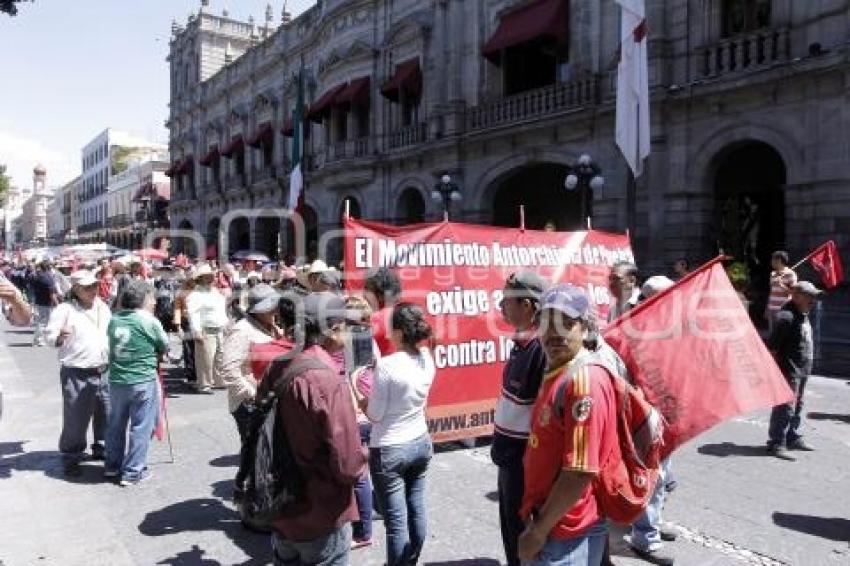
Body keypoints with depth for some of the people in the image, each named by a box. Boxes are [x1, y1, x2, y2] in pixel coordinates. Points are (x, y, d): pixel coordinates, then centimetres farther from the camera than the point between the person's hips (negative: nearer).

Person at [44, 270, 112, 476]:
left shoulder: (103, 307, 10)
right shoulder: (65, 309, -8)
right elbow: (50, 336, -9)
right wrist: (60, 337, -29)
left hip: (104, 371, 6)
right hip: (77, 374, -6)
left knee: (106, 415, 15)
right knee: (76, 419, -1)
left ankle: (101, 448, 33)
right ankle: (71, 458, 14)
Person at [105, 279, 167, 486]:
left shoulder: (114, 320, 2)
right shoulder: (150, 321, -12)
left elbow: (113, 346, 10)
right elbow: (165, 347, -2)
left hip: (116, 380, 6)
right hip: (143, 382, -5)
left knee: (116, 424, 20)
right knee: (141, 427, 5)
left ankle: (112, 465, 34)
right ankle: (132, 472, 9)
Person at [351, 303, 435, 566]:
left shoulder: (387, 365, -22)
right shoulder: (427, 359, -3)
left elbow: (374, 414, -15)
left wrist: (355, 390, 0)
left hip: (390, 450, -7)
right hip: (421, 443, 7)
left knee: (396, 520, 4)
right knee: (416, 509, 19)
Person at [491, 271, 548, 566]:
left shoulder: (542, 349, -24)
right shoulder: (521, 343, 3)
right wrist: (501, 444, 15)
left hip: (524, 459, -8)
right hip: (509, 454, 8)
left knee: (522, 533, 11)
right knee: (510, 526, 24)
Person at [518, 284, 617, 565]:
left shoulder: (584, 380, -23)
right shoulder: (555, 373, 7)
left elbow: (580, 473, -25)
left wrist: (538, 531, -17)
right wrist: (537, 522, 16)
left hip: (565, 532, -8)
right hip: (549, 520, 8)